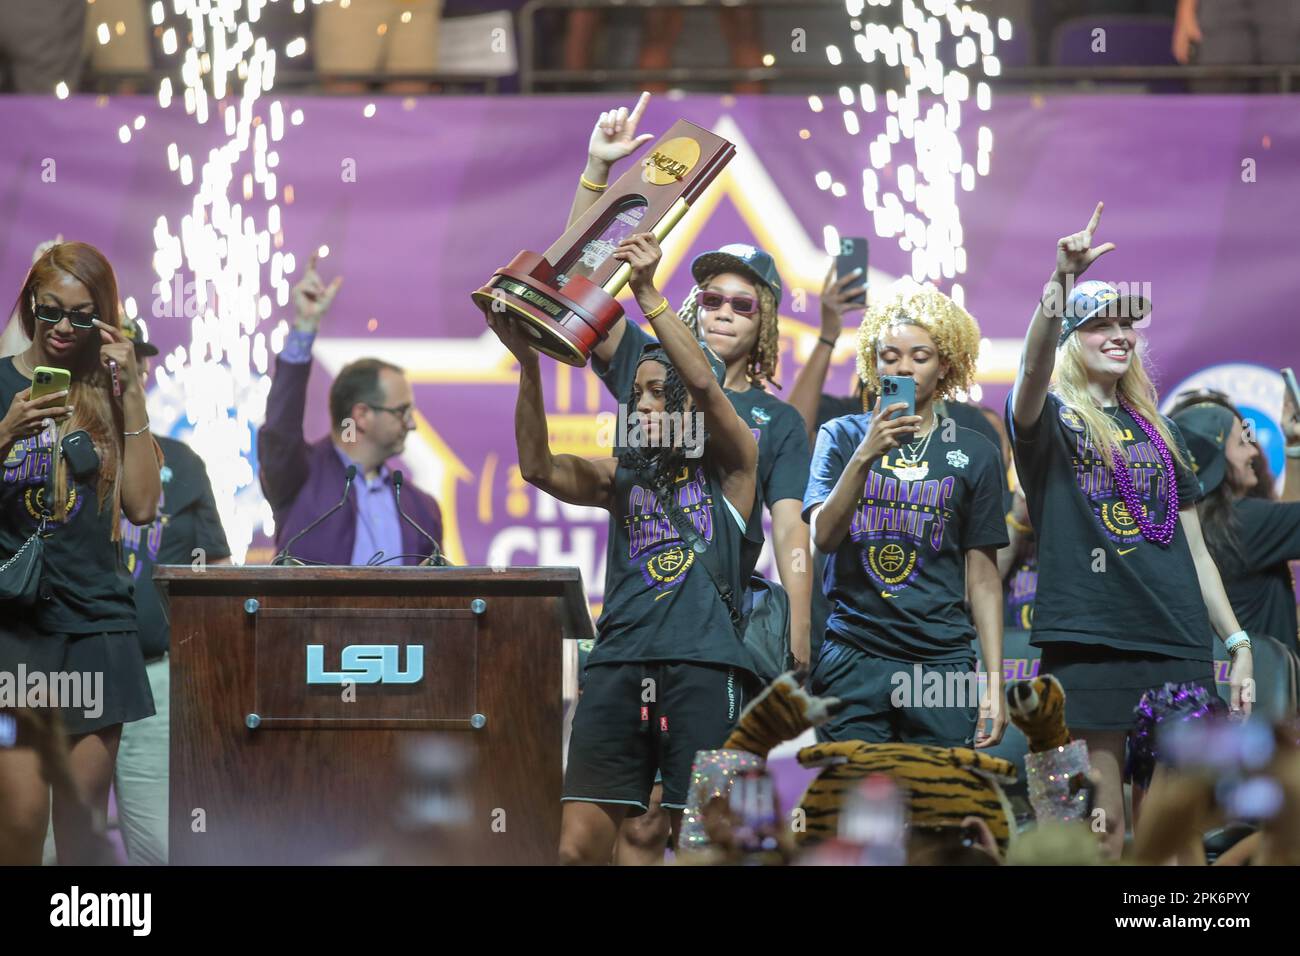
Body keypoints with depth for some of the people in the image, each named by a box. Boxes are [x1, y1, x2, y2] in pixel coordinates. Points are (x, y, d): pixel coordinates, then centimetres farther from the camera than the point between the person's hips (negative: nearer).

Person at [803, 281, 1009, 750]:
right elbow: (823, 537, -5)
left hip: (942, 662, 1)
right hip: (853, 655, 0)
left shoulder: (973, 453, 9)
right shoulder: (842, 437, 8)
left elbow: (983, 579, 9)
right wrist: (866, 454, -17)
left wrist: (994, 682, 3)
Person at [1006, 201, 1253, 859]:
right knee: (1102, 830, -7)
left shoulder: (1158, 431, 19)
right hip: (1089, 646, -5)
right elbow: (1033, 367, -21)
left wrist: (1237, 643, 13)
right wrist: (1060, 284, -37)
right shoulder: (1051, 419, 4)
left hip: (1179, 648, 5)